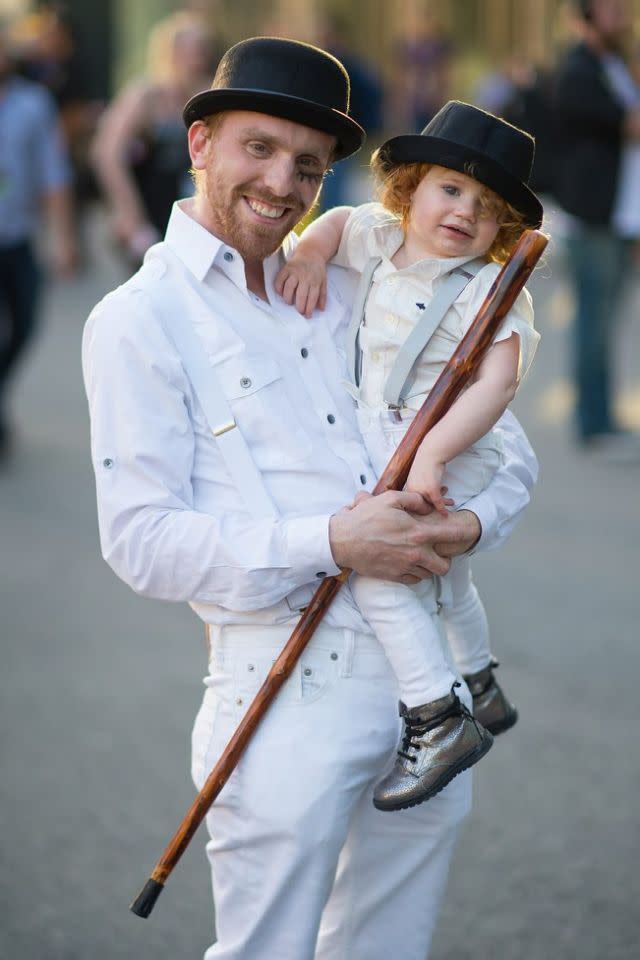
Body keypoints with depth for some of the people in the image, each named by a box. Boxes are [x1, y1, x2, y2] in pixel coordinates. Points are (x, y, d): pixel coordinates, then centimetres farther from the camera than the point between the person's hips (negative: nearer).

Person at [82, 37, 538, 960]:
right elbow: (142, 540, -11)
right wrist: (331, 544, -20)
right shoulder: (138, 321, -2)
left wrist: (470, 522, -7)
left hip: (437, 672, 6)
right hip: (295, 684, -6)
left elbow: (505, 445, 16)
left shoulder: (347, 286, 14)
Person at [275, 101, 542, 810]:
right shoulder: (383, 238, 0)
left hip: (452, 454, -9)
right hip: (381, 445, 9)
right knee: (444, 577, 28)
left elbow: (496, 384, -27)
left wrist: (432, 456, -35)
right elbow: (338, 221, 21)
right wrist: (309, 254, -1)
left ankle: (437, 720, -25)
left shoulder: (492, 288, -19)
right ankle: (479, 690, 52)